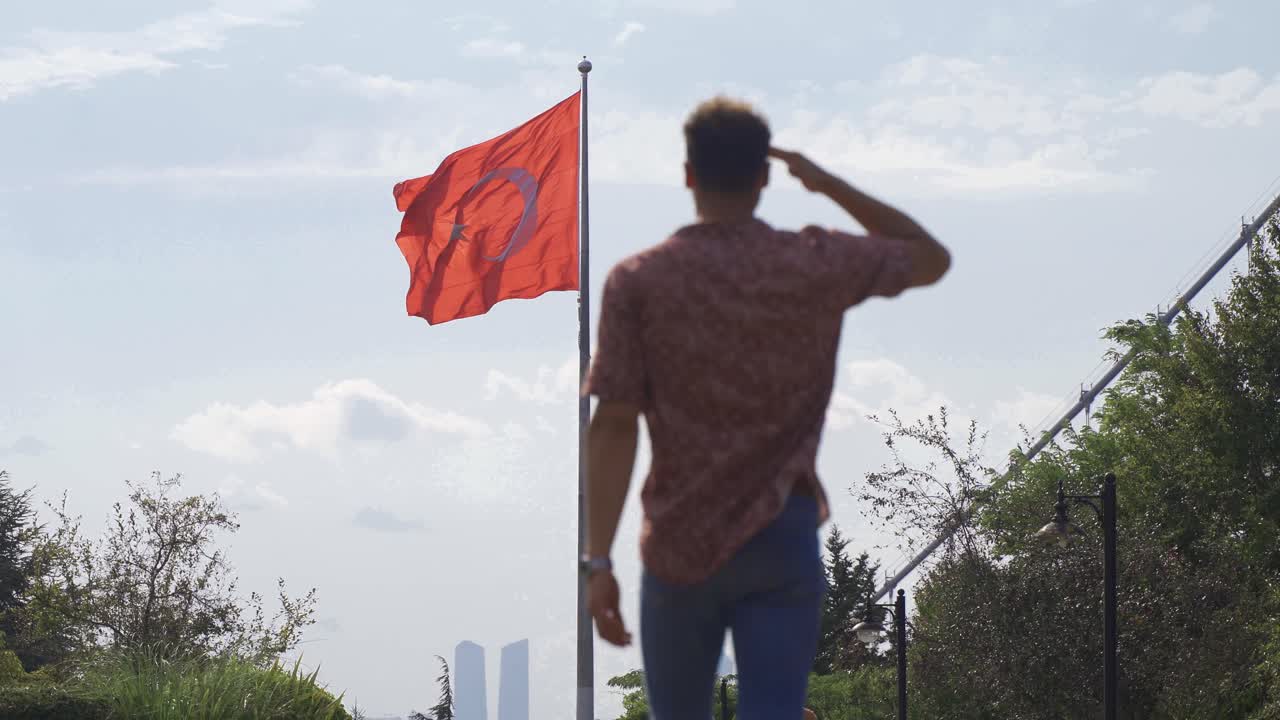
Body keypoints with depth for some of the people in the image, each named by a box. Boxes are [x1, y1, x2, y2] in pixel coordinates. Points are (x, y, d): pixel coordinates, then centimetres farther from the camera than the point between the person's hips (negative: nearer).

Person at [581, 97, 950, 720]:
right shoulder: (818, 266, -2)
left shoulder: (637, 282, -5)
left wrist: (598, 560, -8)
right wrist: (828, 184, 15)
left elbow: (614, 426, -9)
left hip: (679, 548, 0)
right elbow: (932, 258, 15)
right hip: (784, 541, 0)